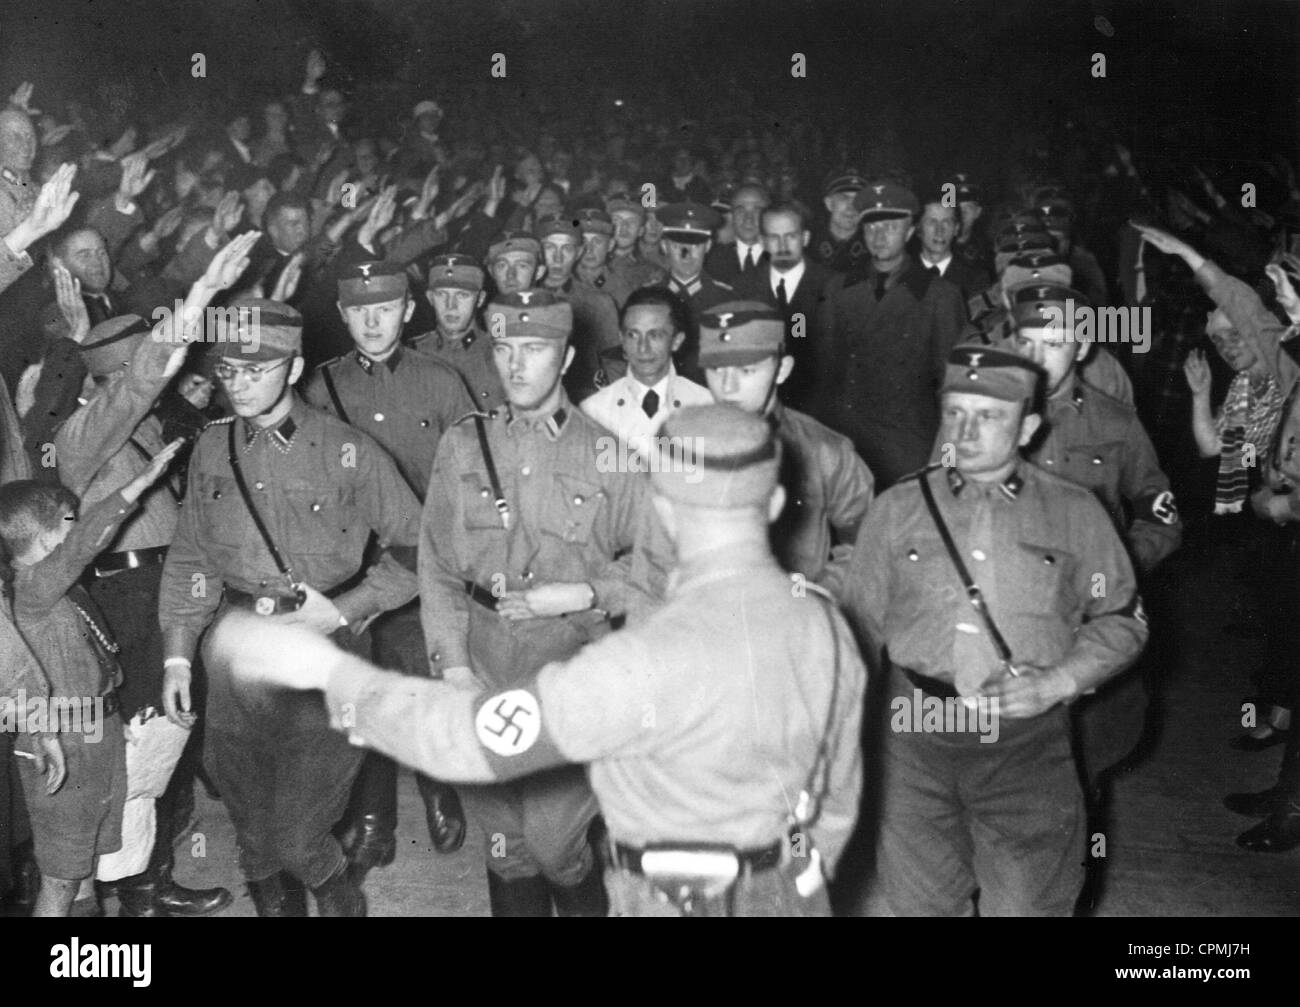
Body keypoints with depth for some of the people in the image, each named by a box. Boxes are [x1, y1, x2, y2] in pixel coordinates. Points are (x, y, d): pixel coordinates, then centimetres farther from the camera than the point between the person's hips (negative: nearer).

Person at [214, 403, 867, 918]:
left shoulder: (653, 662, -30)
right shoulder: (828, 627, -8)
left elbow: (469, 737, -25)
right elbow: (839, 799, 5)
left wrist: (328, 670, -14)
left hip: (676, 901, -7)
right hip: (790, 899, 7)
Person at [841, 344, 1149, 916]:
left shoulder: (1076, 514, 5)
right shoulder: (897, 508, 7)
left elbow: (1123, 619, 9)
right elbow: (861, 626, 9)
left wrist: (1056, 683, -8)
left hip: (1029, 744, -1)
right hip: (915, 740, 1)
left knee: (1028, 903, 2)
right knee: (921, 901, 11)